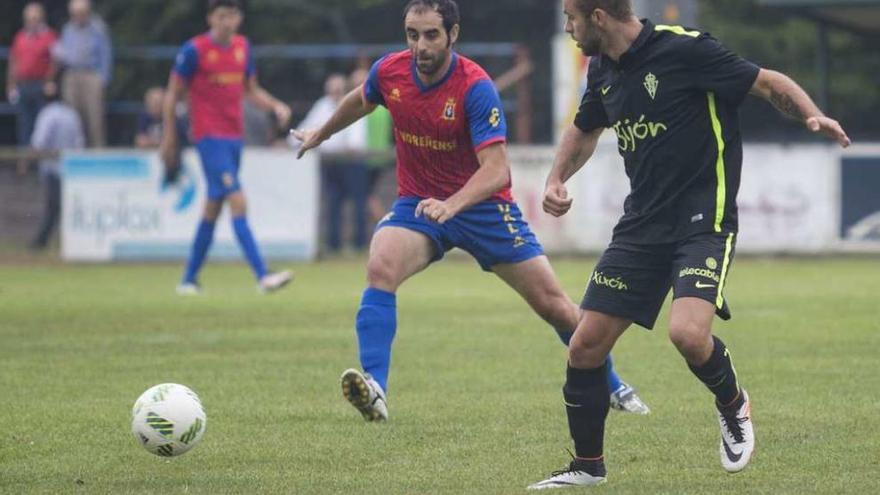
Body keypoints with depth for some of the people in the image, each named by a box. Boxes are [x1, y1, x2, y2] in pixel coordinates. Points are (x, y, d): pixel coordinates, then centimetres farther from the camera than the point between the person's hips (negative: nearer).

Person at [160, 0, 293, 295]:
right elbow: (172, 96, -2)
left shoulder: (242, 47, 10)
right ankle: (262, 276, -22)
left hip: (235, 136, 7)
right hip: (209, 137, -7)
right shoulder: (194, 50, -8)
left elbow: (251, 90, 20)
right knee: (238, 203, -17)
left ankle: (189, 280, 21)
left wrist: (276, 106, 2)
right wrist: (168, 139, -3)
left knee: (213, 210, 11)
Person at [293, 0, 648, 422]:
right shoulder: (389, 72, -10)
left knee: (554, 305, 0)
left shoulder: (476, 88, -24)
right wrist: (320, 135, 33)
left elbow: (496, 169, -32)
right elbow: (360, 102, 17)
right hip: (417, 203, 3)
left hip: (481, 205, -3)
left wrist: (452, 205, -49)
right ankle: (374, 391, -35)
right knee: (381, 268, -28)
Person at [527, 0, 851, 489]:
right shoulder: (603, 69, 7)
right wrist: (556, 179, 11)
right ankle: (587, 466, 20)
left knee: (687, 333, -28)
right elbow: (584, 130, 27)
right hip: (641, 224, 7)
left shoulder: (684, 50, -15)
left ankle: (733, 404, 5)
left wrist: (813, 116, -26)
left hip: (703, 221, -7)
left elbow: (771, 83, -8)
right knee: (585, 347, 1)